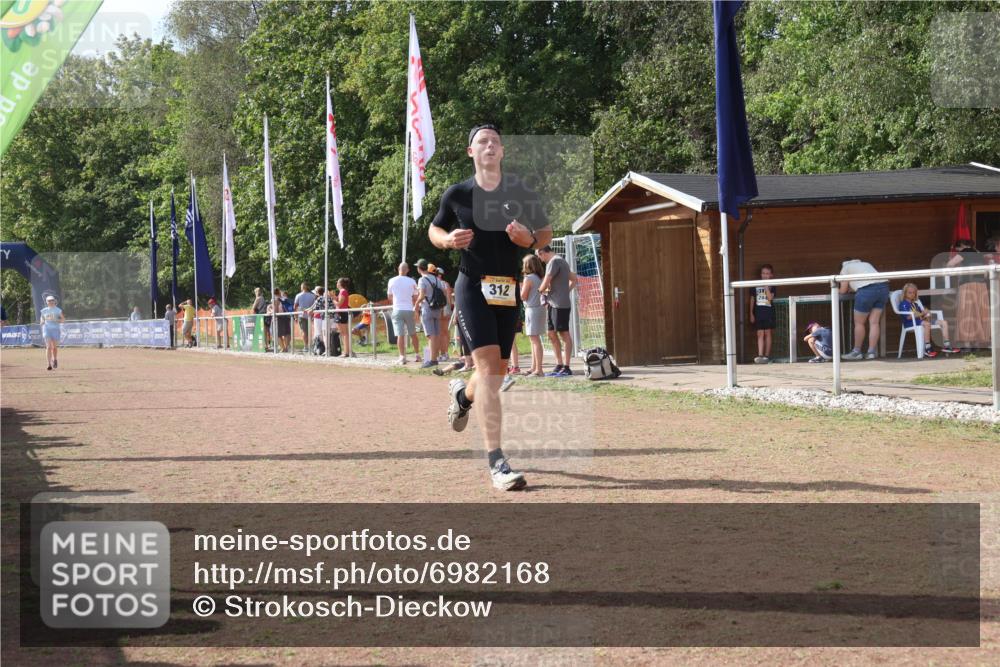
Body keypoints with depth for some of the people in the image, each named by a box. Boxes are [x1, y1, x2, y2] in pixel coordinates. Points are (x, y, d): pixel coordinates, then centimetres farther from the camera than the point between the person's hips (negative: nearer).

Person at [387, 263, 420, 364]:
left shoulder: (392, 281, 0)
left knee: (400, 335, -2)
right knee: (413, 334, 13)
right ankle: (417, 355, 16)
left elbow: (390, 296, 11)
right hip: (409, 310, 0)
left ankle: (402, 357, -7)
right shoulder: (412, 282, -2)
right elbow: (415, 298, 3)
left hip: (397, 310, 0)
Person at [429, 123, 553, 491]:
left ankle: (463, 393, 50)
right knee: (488, 365, -17)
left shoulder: (521, 193, 3)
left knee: (497, 373, 11)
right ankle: (496, 461, -20)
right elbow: (434, 229, 15)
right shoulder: (457, 194, 2)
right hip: (472, 287, -3)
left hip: (508, 291, 3)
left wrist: (530, 239, -12)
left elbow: (546, 231, 10)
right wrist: (448, 240, -8)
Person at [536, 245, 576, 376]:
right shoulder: (562, 262, 19)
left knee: (564, 334, -6)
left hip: (560, 305, -10)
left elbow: (545, 284, -13)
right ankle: (559, 365, 16)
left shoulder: (554, 262, -11)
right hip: (554, 304, 10)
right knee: (552, 334, 12)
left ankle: (566, 367, -5)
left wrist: (539, 291, 6)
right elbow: (574, 280, 28)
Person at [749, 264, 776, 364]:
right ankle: (760, 355, -10)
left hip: (769, 312, -2)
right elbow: (752, 300, 11)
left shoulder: (771, 286, 2)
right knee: (760, 334, -3)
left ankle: (767, 356, 7)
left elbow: (770, 297, -14)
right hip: (758, 312, 2)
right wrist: (751, 313, 7)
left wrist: (766, 287, -16)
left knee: (767, 333, 2)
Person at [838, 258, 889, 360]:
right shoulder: (865, 264, 36)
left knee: (859, 322, 7)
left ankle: (857, 352, 12)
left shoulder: (845, 268, 18)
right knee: (874, 322, 8)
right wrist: (852, 288, 40)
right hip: (883, 286, 6)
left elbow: (843, 291, 15)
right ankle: (872, 352, 6)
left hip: (867, 290, -6)